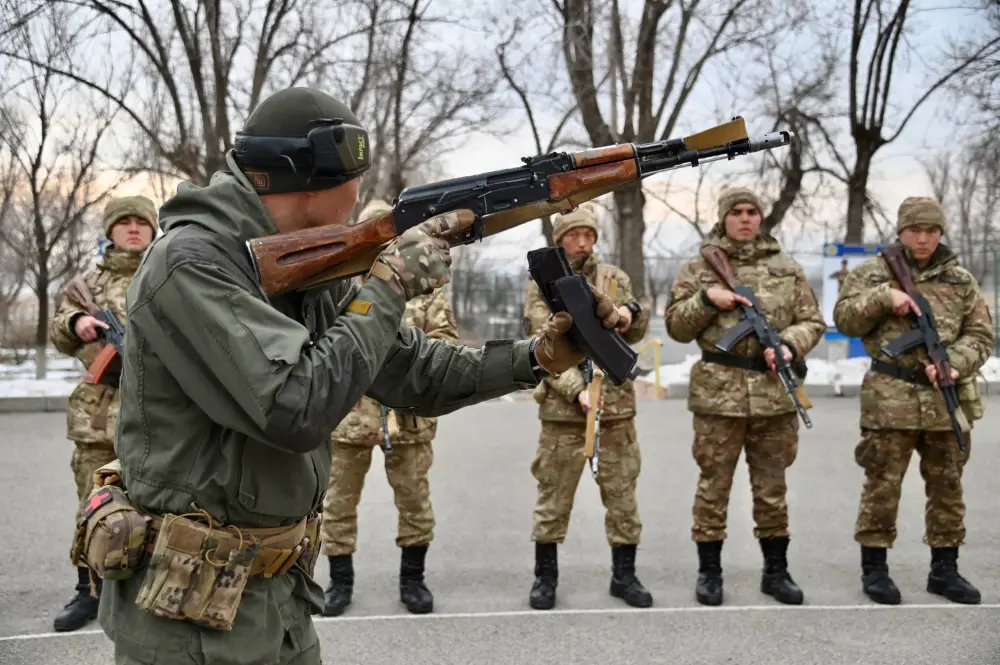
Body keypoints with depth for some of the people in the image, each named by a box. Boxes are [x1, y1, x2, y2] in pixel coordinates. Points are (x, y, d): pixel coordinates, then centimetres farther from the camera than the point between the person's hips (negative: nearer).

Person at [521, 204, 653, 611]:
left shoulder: (614, 278, 9)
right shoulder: (541, 286, 0)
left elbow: (634, 335, 7)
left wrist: (632, 313, -16)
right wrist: (577, 391, -20)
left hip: (618, 406, 3)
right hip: (563, 409, -2)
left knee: (622, 494, 9)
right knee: (553, 497, 5)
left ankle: (624, 575, 22)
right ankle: (545, 577, 19)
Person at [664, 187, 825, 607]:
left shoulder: (787, 268, 10)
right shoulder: (699, 267, 5)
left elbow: (812, 321, 10)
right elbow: (676, 327, 4)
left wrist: (789, 345, -10)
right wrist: (706, 299, -12)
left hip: (775, 392, 2)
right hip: (718, 392, -2)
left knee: (772, 486, 10)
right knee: (713, 485, 4)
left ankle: (776, 571, 22)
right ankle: (709, 571, 15)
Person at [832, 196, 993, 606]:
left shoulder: (960, 279, 9)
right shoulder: (873, 273, 3)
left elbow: (980, 335, 6)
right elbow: (844, 319, -3)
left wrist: (954, 363, -12)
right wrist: (884, 297, -17)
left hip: (948, 399, 3)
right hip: (890, 399, -3)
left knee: (947, 486, 11)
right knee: (882, 485, 1)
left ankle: (944, 569, 23)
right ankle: (874, 568, 13)